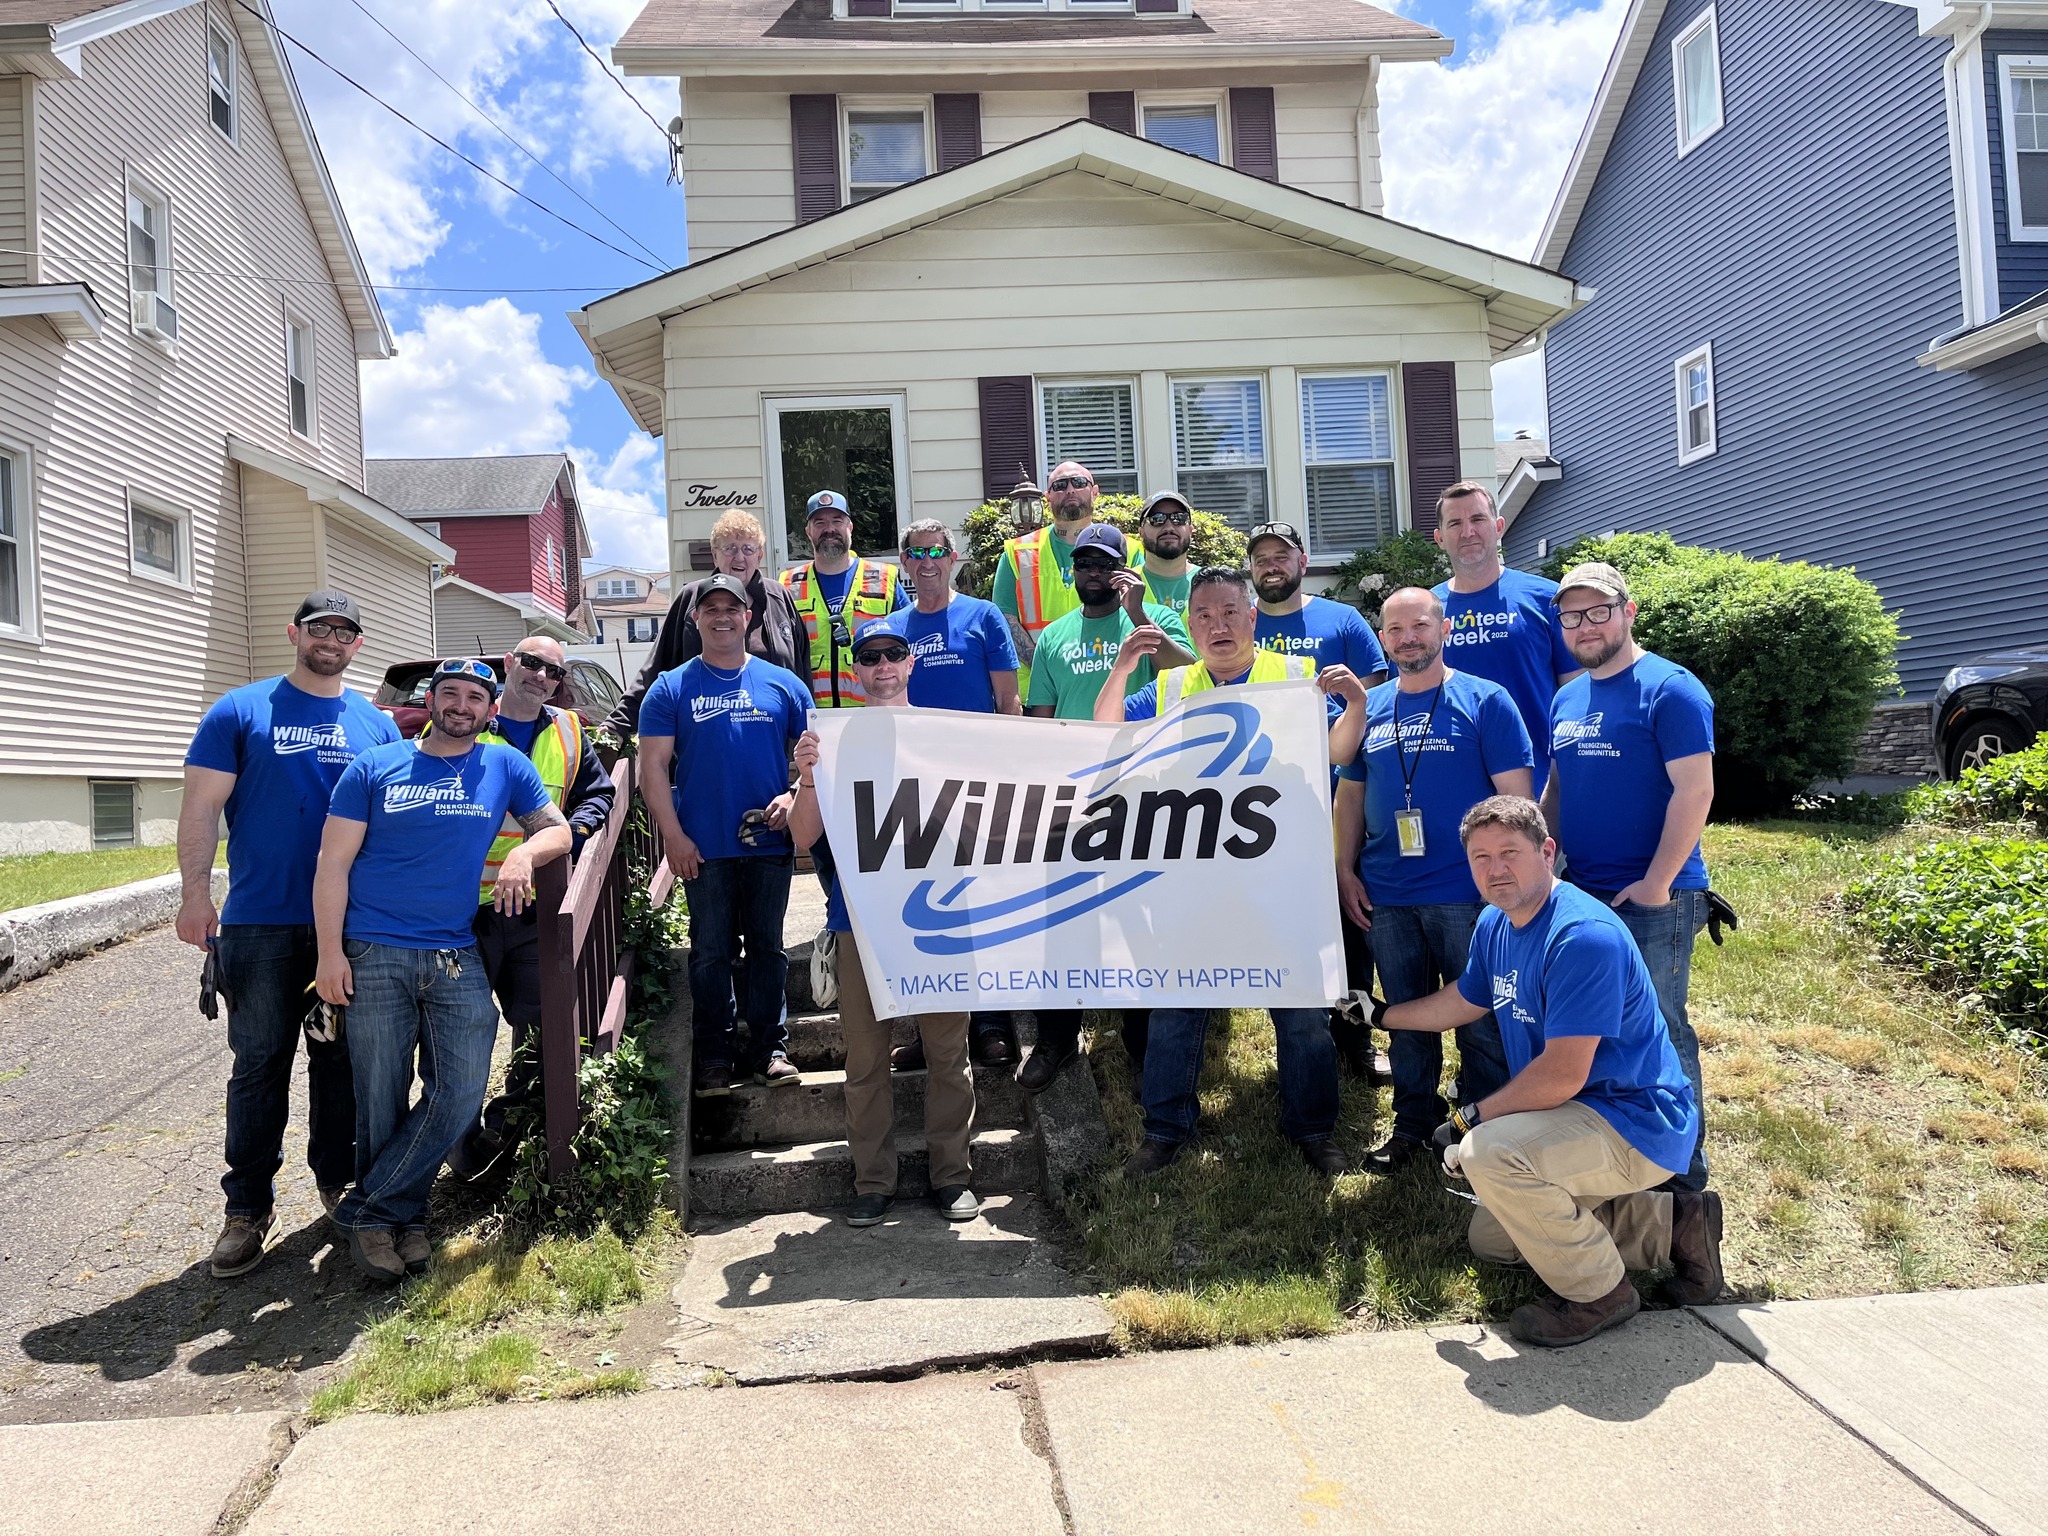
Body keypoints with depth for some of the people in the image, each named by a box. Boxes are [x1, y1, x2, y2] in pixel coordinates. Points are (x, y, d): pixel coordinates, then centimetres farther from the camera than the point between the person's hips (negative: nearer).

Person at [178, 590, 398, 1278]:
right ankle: (248, 1208, 14)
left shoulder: (377, 725, 10)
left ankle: (338, 1179, 26)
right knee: (259, 1066, 4)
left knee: (342, 1060, 11)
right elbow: (201, 806, -2)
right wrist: (195, 892, -12)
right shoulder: (240, 712, 2)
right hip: (261, 924, -2)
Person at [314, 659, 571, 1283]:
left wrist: (525, 854, -8)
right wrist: (330, 952, -6)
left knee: (460, 1093, -5)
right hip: (374, 955, -2)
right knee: (381, 1102, 3)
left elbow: (558, 829, 15)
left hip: (457, 956, 2)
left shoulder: (506, 765, 9)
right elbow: (333, 863, 2)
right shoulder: (374, 768, 4)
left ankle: (370, 1209, 10)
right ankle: (402, 1216, 20)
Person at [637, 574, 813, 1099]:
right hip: (702, 848, -1)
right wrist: (673, 836, -9)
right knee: (710, 953, 6)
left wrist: (796, 798, -9)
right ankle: (714, 1056, 16)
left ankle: (769, 1048, 18)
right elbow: (653, 766, 0)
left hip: (769, 842, 1)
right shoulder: (672, 688, 4)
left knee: (767, 948, 8)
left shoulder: (782, 684, 7)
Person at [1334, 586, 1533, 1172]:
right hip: (1387, 897, 4)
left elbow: (1515, 795, -6)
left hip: (1468, 892, -4)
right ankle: (1413, 1123, 30)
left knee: (1481, 1020, 5)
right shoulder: (1367, 708, 9)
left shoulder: (1485, 701, -3)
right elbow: (1351, 793, 14)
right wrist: (1346, 871, 7)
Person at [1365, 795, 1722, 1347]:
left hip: (1638, 1124, -10)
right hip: (1583, 1113, 10)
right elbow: (1462, 1001, 22)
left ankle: (1598, 1294, -8)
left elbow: (1562, 1076, -30)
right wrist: (1379, 1013, 28)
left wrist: (1472, 1118, -19)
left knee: (1489, 1152, -32)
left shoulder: (1583, 936, -28)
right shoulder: (1495, 924, 2)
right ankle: (1673, 1224, 21)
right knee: (1491, 1240, 19)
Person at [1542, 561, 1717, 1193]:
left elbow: (1695, 791, -17)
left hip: (1652, 900, -7)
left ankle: (1683, 1170, 18)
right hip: (1581, 894, 7)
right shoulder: (1566, 699, 12)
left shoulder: (1669, 689, -11)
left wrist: (1655, 884, -19)